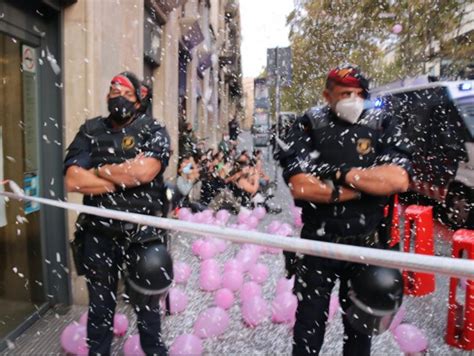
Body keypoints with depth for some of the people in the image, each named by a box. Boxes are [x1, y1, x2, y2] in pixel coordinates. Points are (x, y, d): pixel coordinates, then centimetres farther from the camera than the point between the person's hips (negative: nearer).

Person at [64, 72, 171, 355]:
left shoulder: (153, 131, -2)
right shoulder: (90, 131, 4)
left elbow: (145, 172, -22)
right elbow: (73, 181, -9)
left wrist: (100, 170, -9)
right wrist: (126, 177, -14)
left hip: (141, 232, -2)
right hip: (98, 233, 2)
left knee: (146, 303, 16)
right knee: (100, 306, 19)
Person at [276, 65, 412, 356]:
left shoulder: (384, 125, -1)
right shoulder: (308, 127, -5)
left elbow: (399, 179, -16)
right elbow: (299, 187, -18)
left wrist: (342, 173, -18)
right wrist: (365, 187, -17)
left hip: (367, 246, 2)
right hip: (317, 244, -1)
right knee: (309, 324, 13)